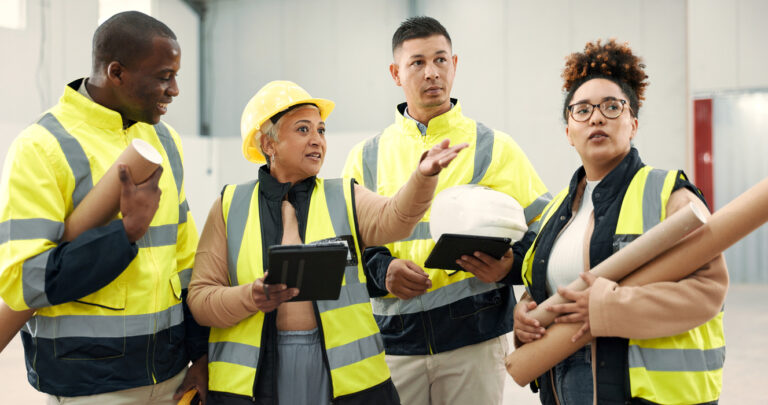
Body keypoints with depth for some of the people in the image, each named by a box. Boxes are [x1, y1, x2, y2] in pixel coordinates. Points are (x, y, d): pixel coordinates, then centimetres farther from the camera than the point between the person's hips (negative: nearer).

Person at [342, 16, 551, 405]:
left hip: (475, 340, -1)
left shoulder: (494, 148, 6)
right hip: (393, 340, 2)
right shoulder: (366, 157, 10)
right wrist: (381, 270, -9)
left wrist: (508, 266, -14)